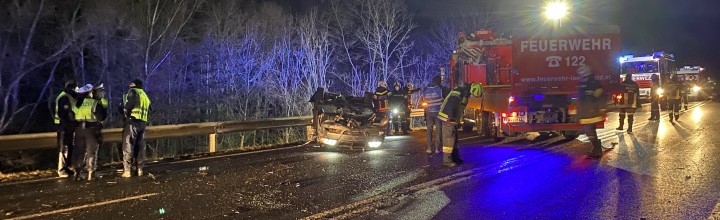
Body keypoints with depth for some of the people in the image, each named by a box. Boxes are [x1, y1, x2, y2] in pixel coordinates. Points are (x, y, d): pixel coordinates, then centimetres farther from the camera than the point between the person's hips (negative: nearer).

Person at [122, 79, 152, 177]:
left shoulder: (133, 92, 1)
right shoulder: (145, 96, 24)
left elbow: (128, 105, -13)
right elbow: (148, 111, 19)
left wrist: (126, 112, 3)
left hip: (132, 121, -7)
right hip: (143, 123, 7)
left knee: (128, 146, -6)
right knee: (140, 147, 10)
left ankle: (127, 170, -10)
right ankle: (139, 169, 9)